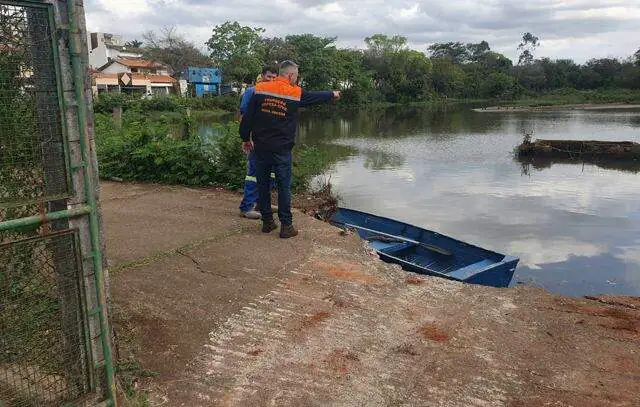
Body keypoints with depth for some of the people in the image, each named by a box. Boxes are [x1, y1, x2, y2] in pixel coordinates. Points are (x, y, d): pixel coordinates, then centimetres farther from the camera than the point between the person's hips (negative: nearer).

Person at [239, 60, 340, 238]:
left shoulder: (260, 89, 1)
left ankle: (267, 222, 20)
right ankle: (286, 226, 7)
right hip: (282, 149, -3)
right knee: (284, 187, 4)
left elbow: (247, 117, 0)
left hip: (261, 147, 3)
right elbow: (316, 96, 15)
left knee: (263, 185, 11)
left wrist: (246, 138, 11)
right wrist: (332, 94, 34)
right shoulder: (296, 93, -3)